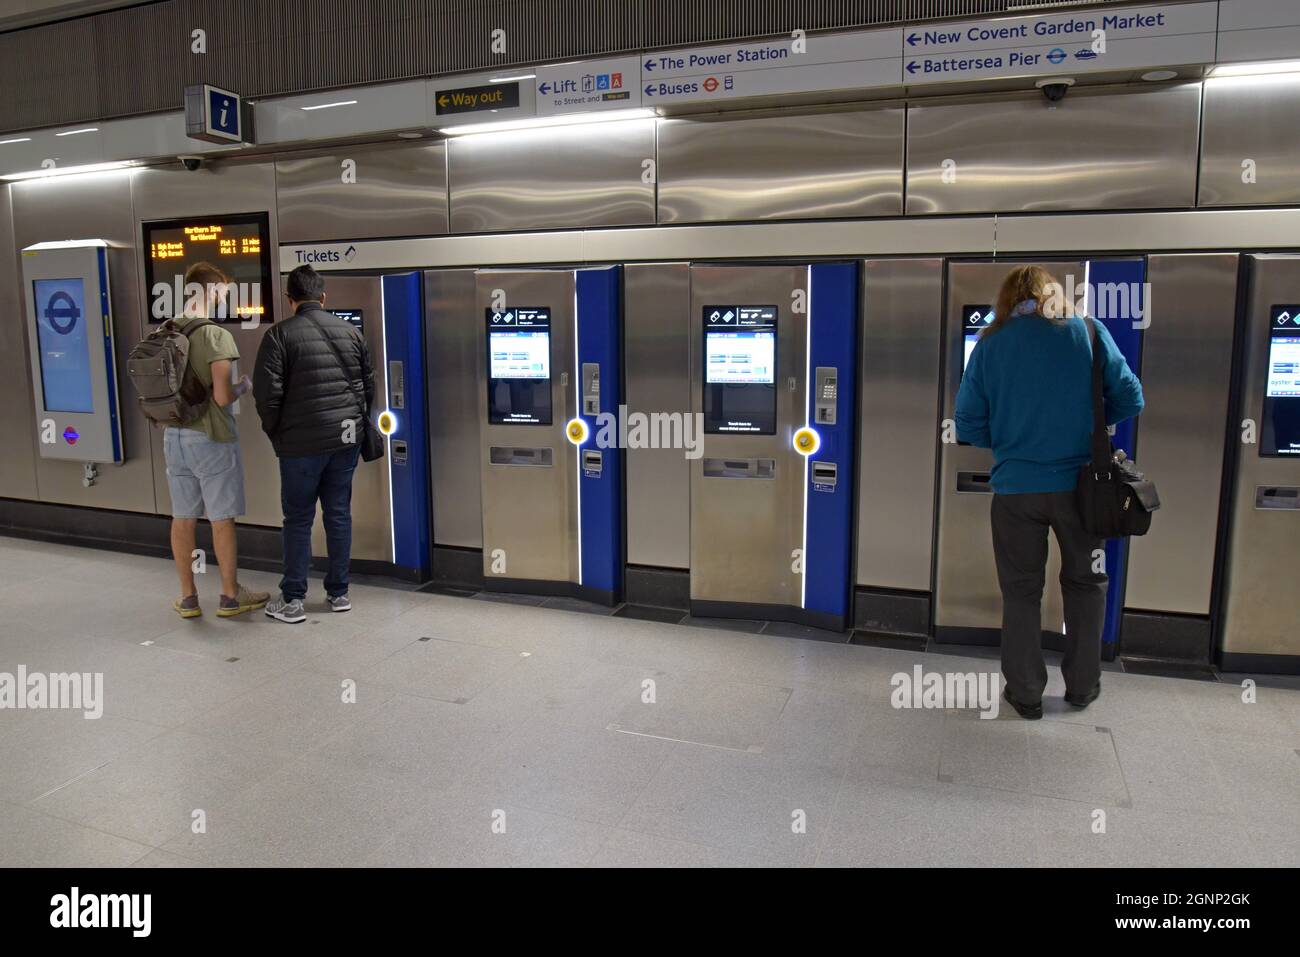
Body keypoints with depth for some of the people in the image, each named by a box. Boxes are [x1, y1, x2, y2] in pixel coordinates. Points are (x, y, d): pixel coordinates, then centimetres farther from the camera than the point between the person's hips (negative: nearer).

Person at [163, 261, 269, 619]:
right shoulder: (215, 335, -15)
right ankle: (230, 596, 17)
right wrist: (243, 386, -1)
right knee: (222, 519, 5)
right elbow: (222, 397, -20)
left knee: (183, 518, 12)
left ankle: (188, 597, 22)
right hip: (210, 439, -6)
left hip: (173, 436, 6)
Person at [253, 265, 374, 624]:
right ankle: (338, 593, 19)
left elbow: (267, 392, -11)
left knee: (298, 519, 5)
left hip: (302, 442, -4)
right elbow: (368, 386, 11)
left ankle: (292, 600, 11)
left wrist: (275, 433, 4)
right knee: (339, 514, 11)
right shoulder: (350, 332, 7)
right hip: (347, 437, 4)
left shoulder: (280, 335, -7)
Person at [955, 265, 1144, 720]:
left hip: (1016, 488, 0)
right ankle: (1082, 686, 31)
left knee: (1021, 592, 12)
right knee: (1085, 583, 20)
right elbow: (1129, 400, 1)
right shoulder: (1088, 333, -1)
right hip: (1078, 483, 1)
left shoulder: (991, 344, -1)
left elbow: (968, 425, -3)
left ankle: (1025, 695, 21)